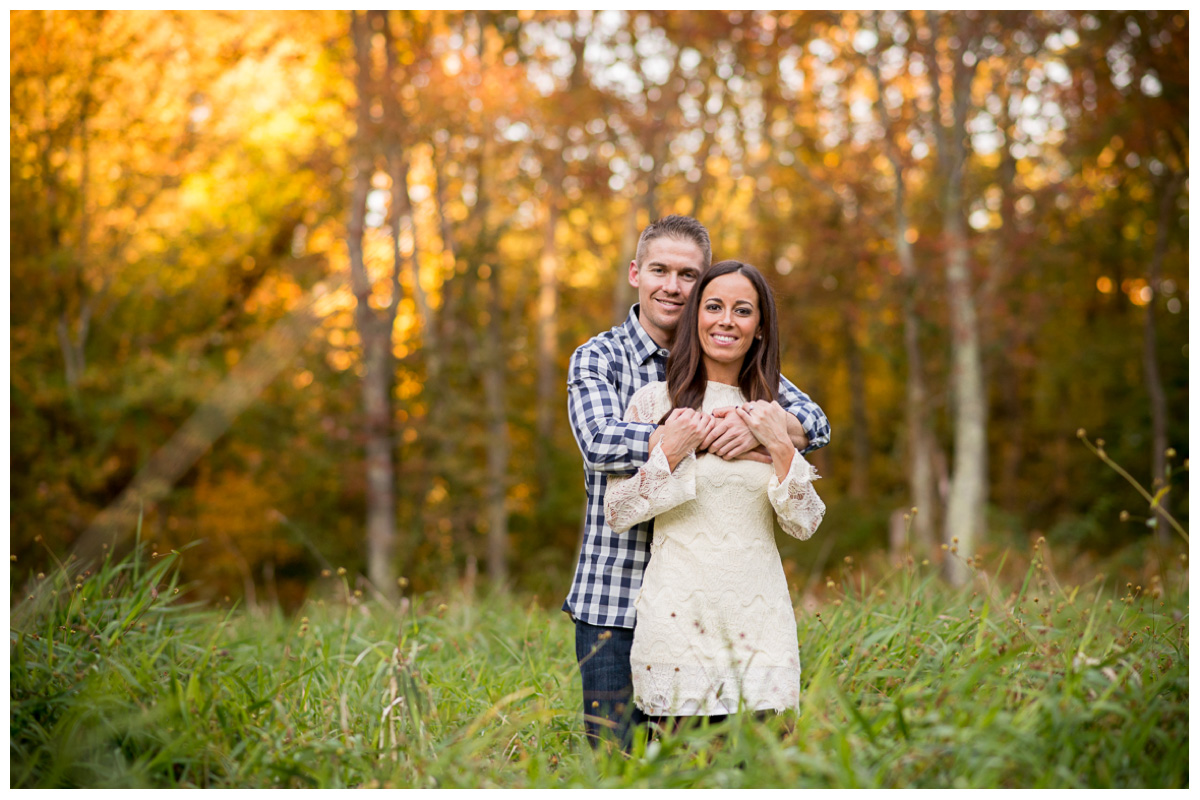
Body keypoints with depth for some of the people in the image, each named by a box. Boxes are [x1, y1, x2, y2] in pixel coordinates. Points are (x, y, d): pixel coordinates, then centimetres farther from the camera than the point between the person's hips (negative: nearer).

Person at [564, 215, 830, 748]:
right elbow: (603, 442, -18)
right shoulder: (598, 358, 0)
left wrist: (757, 425, -21)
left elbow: (814, 424, 0)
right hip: (614, 600, -3)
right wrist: (703, 438, -23)